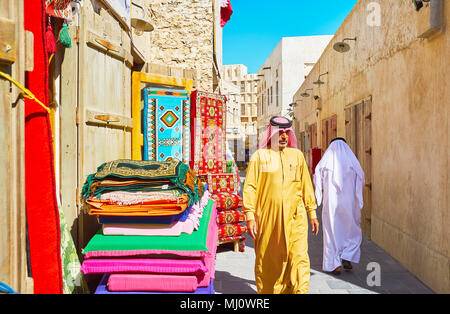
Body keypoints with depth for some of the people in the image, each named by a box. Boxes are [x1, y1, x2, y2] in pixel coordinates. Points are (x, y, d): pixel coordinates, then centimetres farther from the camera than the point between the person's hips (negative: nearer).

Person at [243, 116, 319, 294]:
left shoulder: (297, 155, 11)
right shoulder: (259, 156, 3)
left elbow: (306, 185, 15)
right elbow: (250, 187, -1)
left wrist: (312, 213, 14)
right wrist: (250, 216, -8)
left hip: (295, 216, 2)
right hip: (267, 217, -1)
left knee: (299, 257, -6)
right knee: (266, 261, 8)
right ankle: (265, 291, 28)